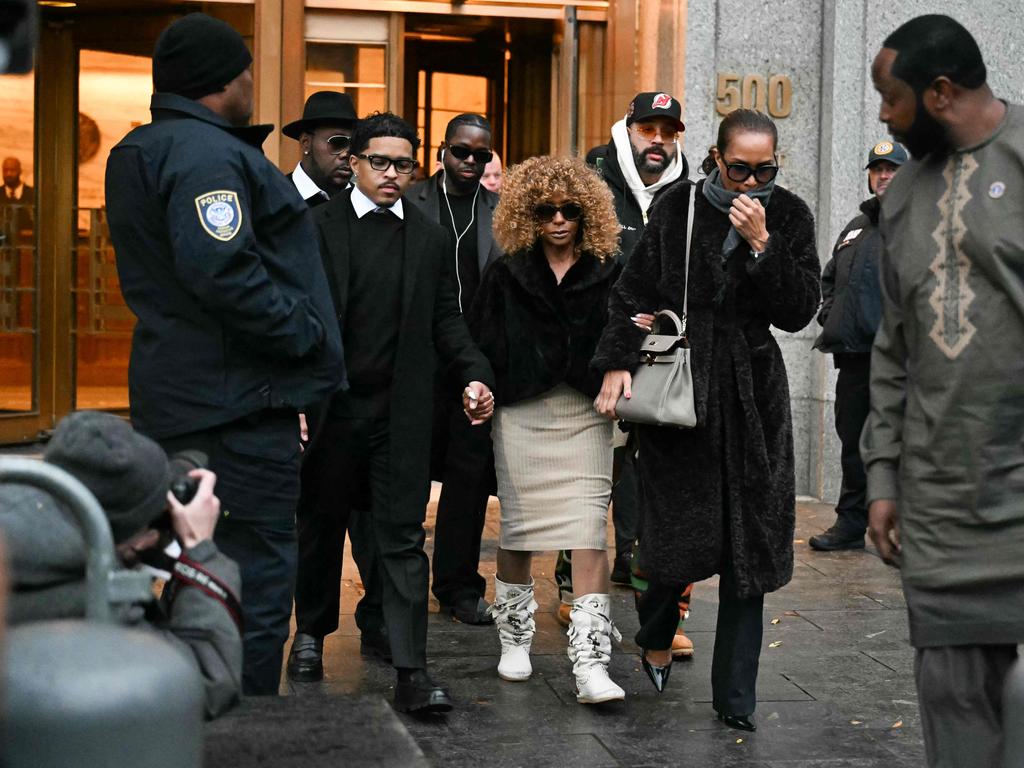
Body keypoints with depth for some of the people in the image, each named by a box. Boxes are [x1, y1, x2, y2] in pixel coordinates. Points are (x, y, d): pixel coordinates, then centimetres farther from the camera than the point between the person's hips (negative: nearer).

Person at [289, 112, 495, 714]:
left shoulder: (430, 238, 8)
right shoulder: (318, 226, 0)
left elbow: (446, 320, 11)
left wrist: (476, 374, -6)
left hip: (400, 410, 1)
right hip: (330, 403, -1)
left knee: (402, 536, -3)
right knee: (322, 524, 15)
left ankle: (412, 671, -5)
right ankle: (312, 629, 38)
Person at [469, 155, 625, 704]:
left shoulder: (607, 273, 5)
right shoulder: (508, 275, 6)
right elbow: (482, 344, 5)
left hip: (585, 415, -1)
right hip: (521, 413, 1)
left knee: (590, 532, -9)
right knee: (518, 527, 8)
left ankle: (590, 663, -10)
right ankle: (514, 640, 27)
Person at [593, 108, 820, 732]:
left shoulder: (790, 217, 1)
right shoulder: (678, 209, 0)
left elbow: (799, 312, -5)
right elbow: (634, 291, 2)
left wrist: (761, 244, -16)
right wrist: (618, 362, -10)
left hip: (752, 394, 1)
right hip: (676, 386, -1)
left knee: (749, 540, 1)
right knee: (679, 531, -3)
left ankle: (735, 696, 10)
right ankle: (656, 636, 29)